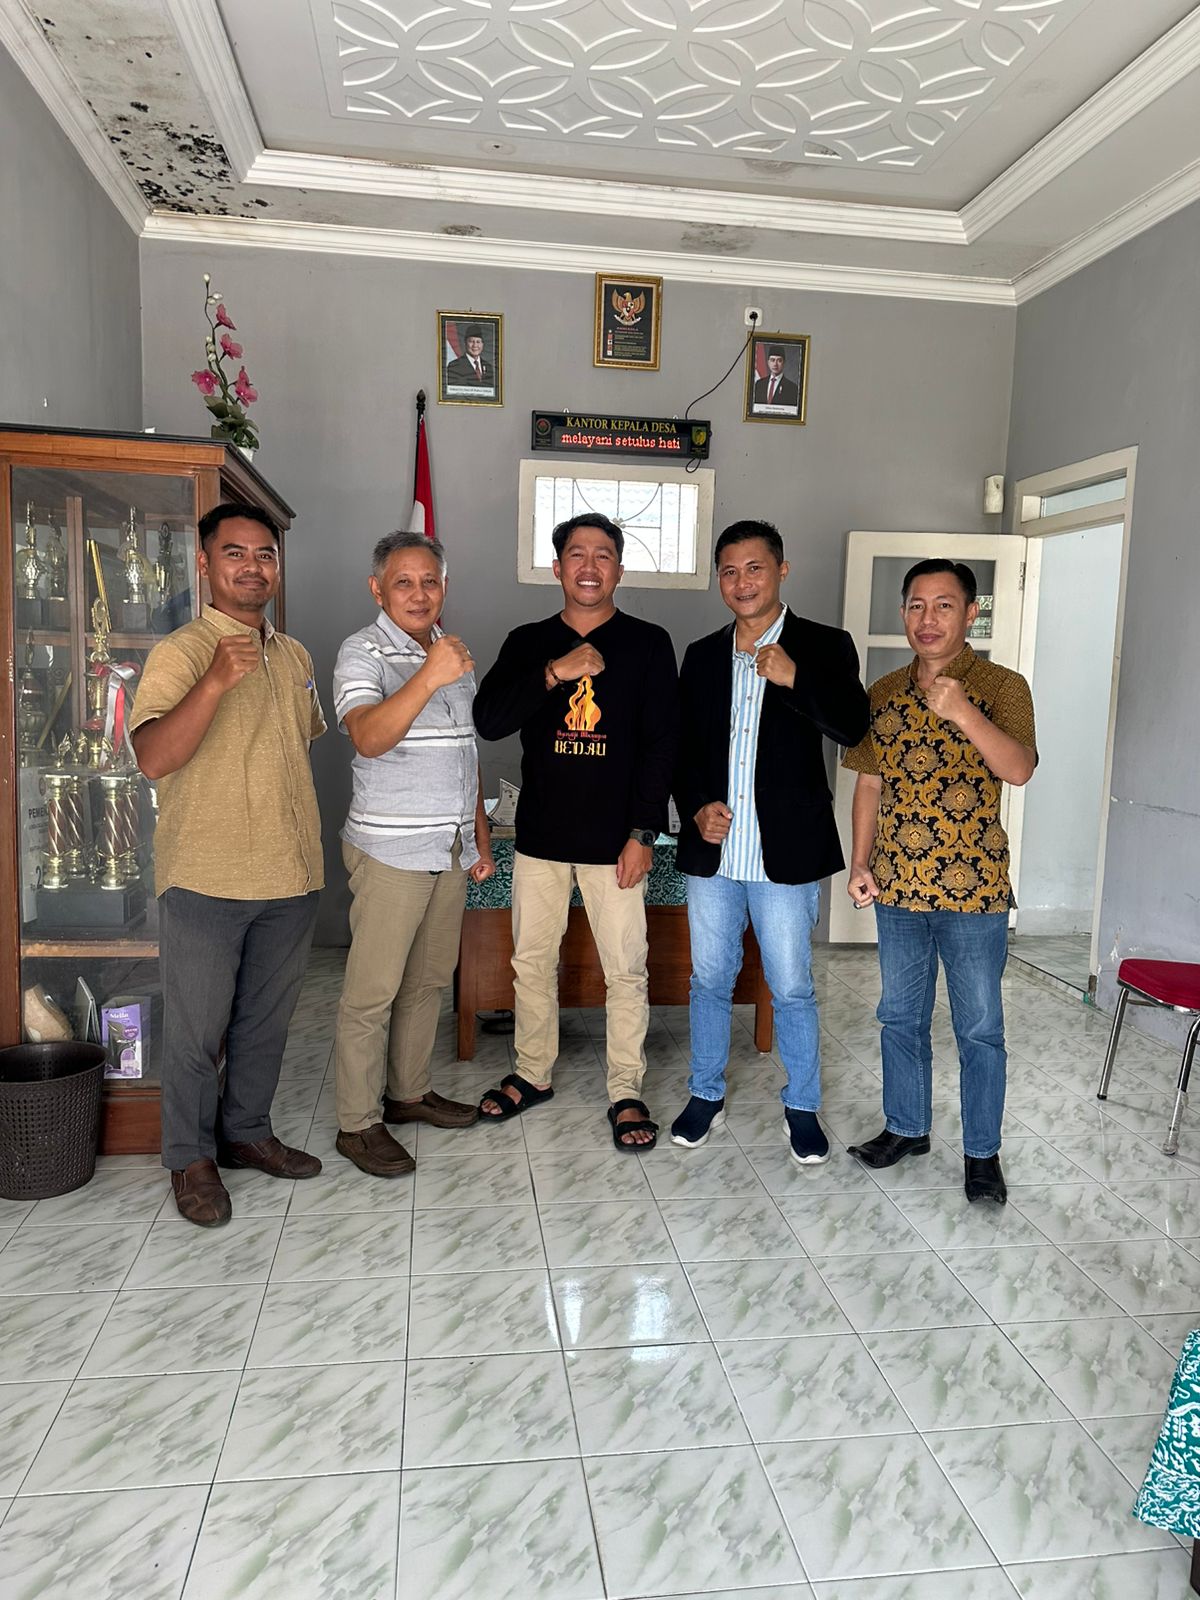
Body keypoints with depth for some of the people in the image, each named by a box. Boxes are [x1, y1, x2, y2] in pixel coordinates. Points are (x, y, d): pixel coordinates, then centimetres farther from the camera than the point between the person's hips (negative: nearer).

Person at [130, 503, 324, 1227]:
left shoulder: (295, 655, 12)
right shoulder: (181, 652, -9)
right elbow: (154, 757, -22)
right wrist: (215, 682, -35)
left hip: (291, 876, 6)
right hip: (206, 877, -6)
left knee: (267, 1020, 17)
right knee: (197, 1028, 6)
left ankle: (248, 1132, 34)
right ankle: (192, 1158, 24)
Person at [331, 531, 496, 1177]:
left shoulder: (455, 653, 14)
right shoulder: (364, 651, -9)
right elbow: (368, 738, -27)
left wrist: (481, 839, 18)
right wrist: (429, 677, -37)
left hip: (451, 850, 7)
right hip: (390, 850, -7)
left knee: (430, 979, 15)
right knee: (372, 991, -2)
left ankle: (409, 1092, 30)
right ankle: (358, 1123, 10)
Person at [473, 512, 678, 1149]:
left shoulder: (648, 643, 0)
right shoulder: (528, 643, 7)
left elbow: (661, 745, -4)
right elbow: (488, 720, -7)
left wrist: (643, 833, -10)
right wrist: (554, 673, -19)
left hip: (614, 838, -2)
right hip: (539, 834, 3)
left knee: (626, 970, 2)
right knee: (532, 962, 13)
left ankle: (626, 1092, 17)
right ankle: (533, 1073, 31)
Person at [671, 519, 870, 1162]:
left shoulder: (824, 647, -1)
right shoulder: (702, 655, 10)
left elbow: (853, 729, -12)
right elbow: (682, 747, 12)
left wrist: (794, 679, -23)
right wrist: (695, 808, -4)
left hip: (786, 852, -3)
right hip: (711, 848, 4)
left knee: (792, 989, 7)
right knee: (709, 980, 14)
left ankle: (801, 1107, 26)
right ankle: (706, 1095, 31)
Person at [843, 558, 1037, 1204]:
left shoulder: (1001, 687, -6)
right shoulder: (884, 693, 7)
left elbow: (1019, 768, -21)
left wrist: (961, 711, -33)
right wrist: (860, 862, 4)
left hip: (973, 887, -4)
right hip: (897, 885, 4)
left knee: (979, 1027, 6)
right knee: (900, 1015, 16)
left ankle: (983, 1152, 22)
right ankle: (906, 1127, 33)